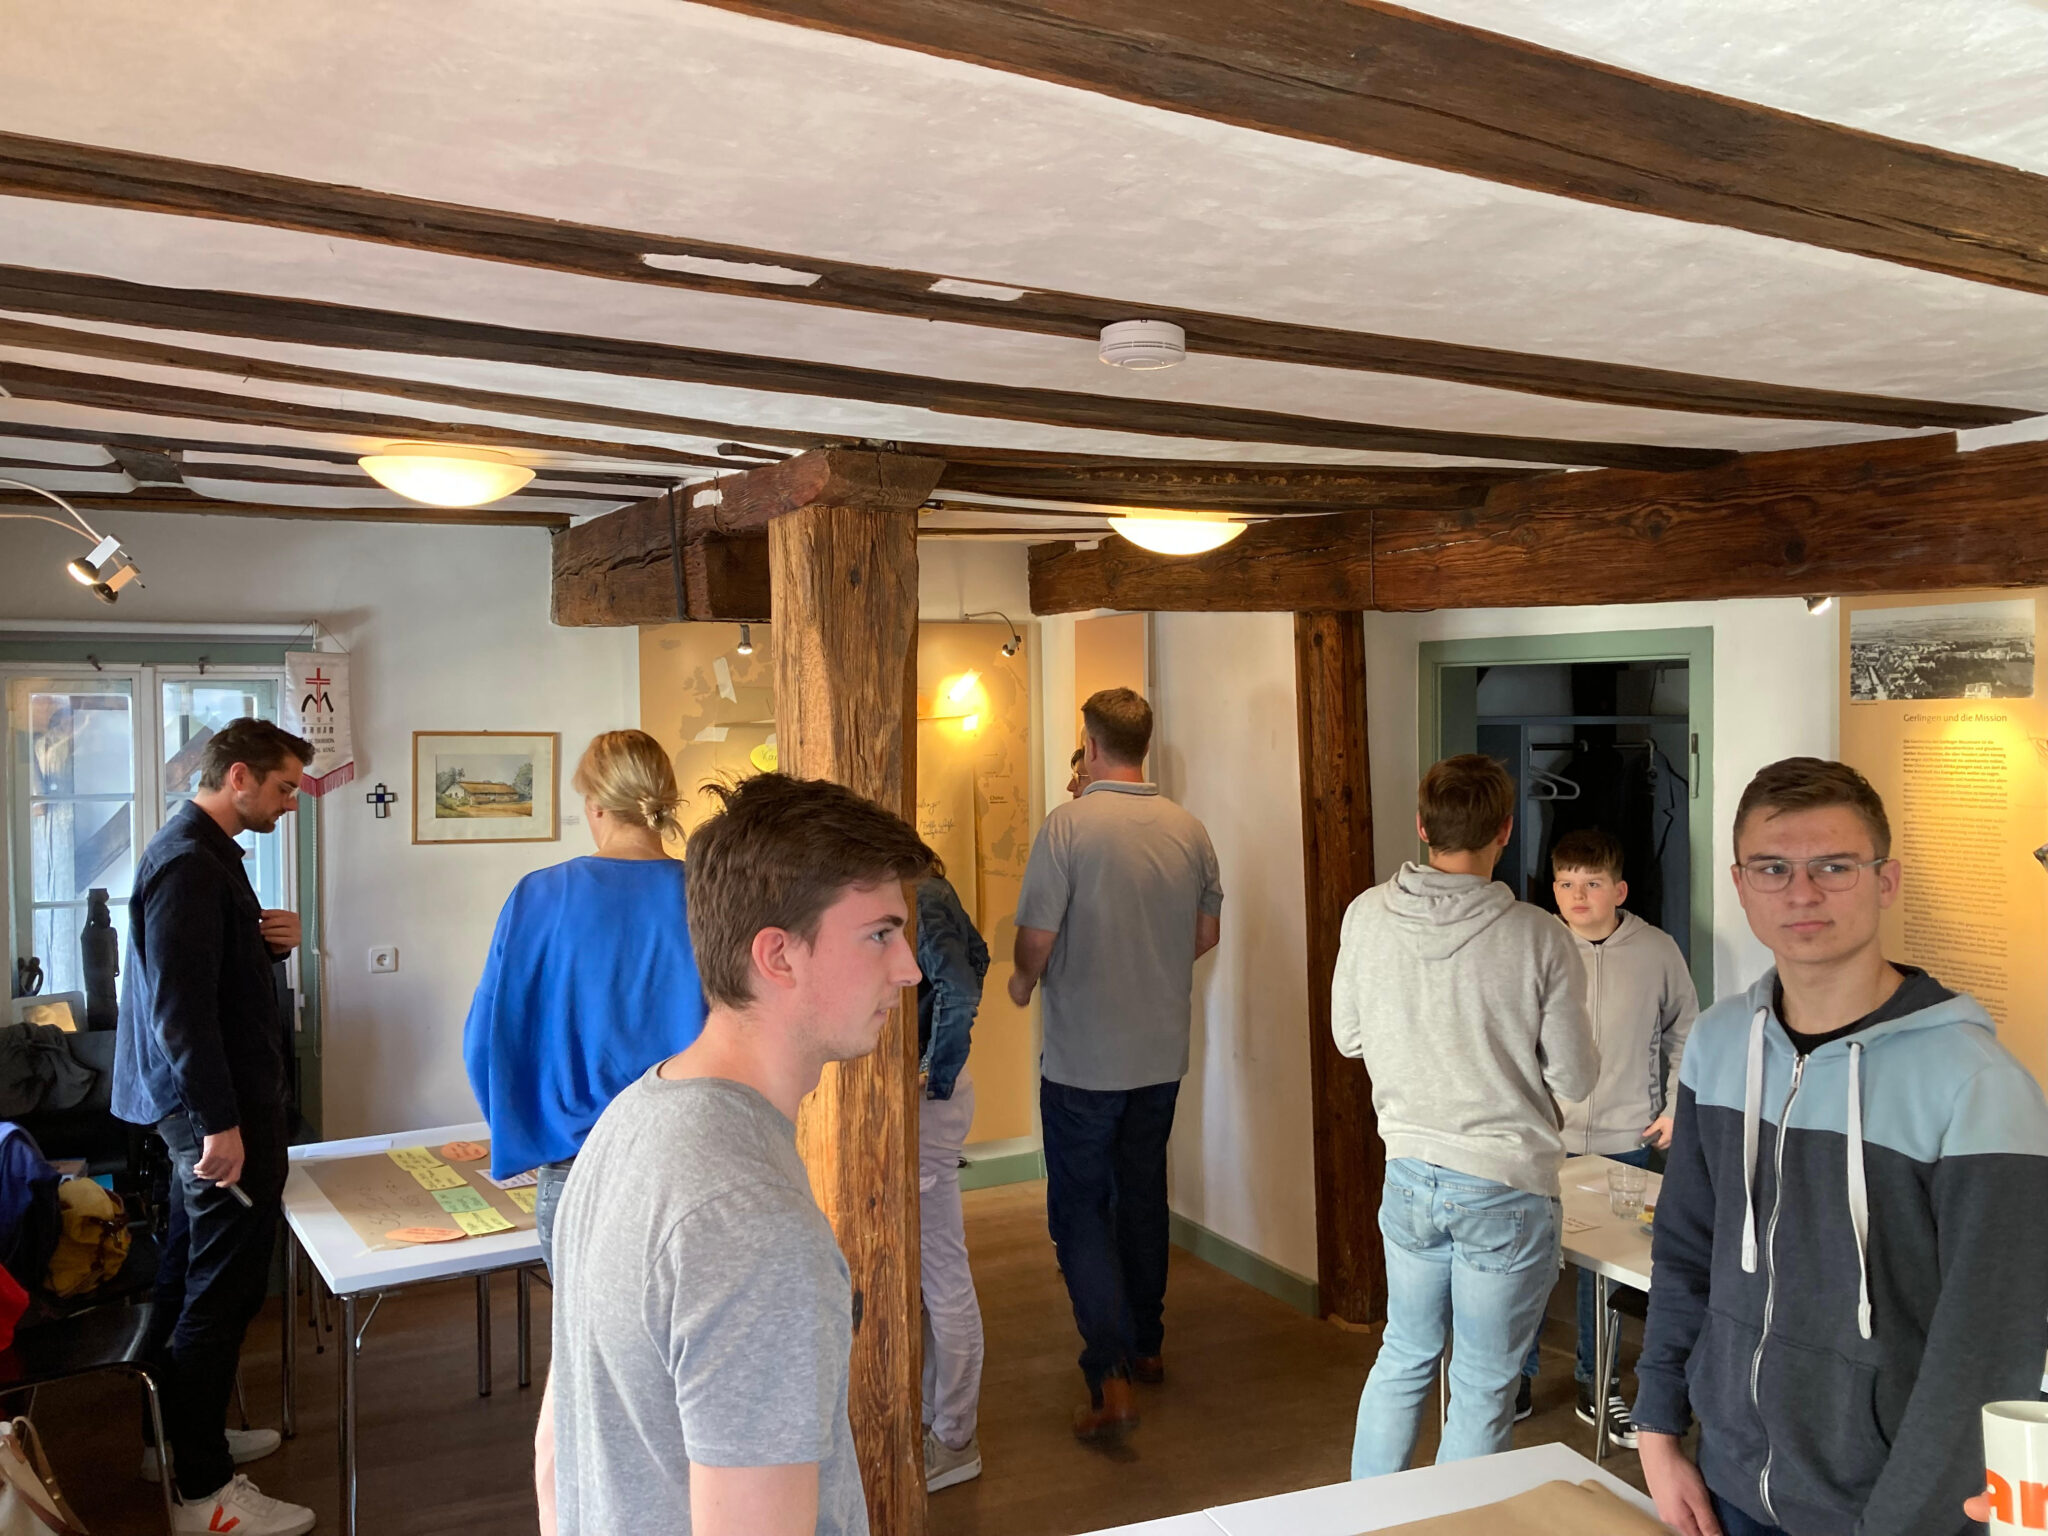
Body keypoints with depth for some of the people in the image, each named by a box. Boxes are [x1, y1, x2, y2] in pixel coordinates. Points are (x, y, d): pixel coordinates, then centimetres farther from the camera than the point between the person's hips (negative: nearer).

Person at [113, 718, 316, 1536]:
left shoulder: (202, 852, 14)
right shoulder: (189, 864, -20)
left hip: (203, 1100, 11)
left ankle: (184, 1435, 33)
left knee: (190, 1270, 19)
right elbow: (179, 1004, -25)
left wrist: (273, 941, 2)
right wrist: (219, 1122, -24)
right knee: (223, 1285, -5)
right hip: (218, 1103, -11)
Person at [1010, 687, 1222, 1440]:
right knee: (1143, 1194, 20)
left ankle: (1111, 1379, -4)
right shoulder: (1188, 829, 1)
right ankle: (1146, 1344, 32)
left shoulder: (1070, 823, -16)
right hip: (1163, 1051, 6)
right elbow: (1207, 932, 9)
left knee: (1079, 1208, 3)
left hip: (1084, 1058, -5)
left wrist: (1024, 980, 5)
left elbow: (1037, 936, -17)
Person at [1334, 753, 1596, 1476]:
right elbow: (1575, 1078, -9)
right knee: (1483, 1388, 12)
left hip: (1408, 1177, 4)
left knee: (1404, 1356, 23)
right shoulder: (1538, 938, -18)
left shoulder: (1367, 915, -8)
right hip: (1507, 1187, -4)